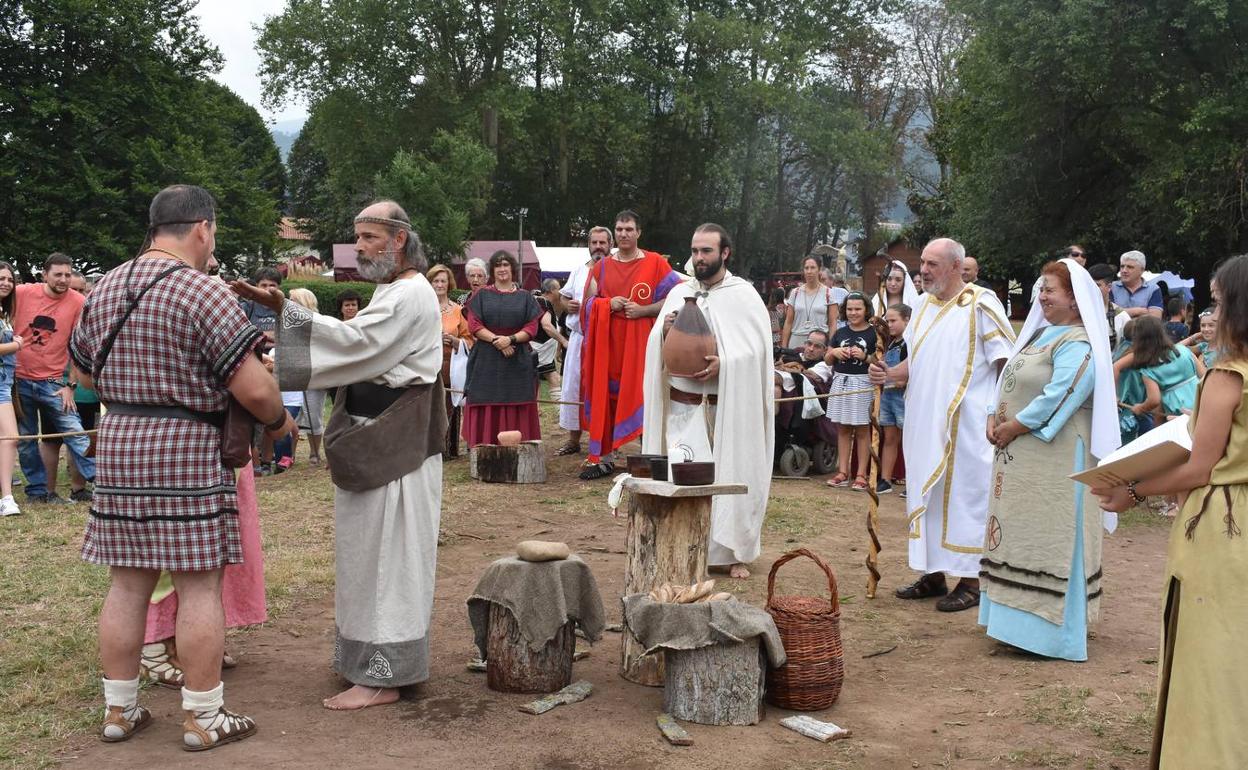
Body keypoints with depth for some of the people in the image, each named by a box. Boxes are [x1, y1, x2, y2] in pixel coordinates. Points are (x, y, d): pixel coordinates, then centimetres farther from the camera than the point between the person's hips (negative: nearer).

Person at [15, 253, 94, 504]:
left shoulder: (78, 302, -6)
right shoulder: (21, 293, -3)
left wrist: (70, 385, -5)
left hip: (53, 383, -2)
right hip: (19, 380, 2)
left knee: (75, 433, -9)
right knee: (25, 440, 9)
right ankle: (37, 490, 20)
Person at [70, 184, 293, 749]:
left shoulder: (104, 288, 10)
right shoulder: (203, 291, -13)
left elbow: (83, 372, 21)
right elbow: (252, 386, -16)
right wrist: (278, 420, 2)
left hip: (117, 447, 7)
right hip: (187, 450, -7)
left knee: (126, 582, 13)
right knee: (199, 586, 2)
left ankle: (119, 709, 23)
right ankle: (203, 719, 9)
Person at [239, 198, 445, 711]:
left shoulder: (410, 295, -16)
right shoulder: (393, 291, 17)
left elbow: (353, 341, -25)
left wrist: (283, 308, -26)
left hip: (395, 447, -10)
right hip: (377, 441, 10)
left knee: (384, 553, -6)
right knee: (375, 551, 15)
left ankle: (383, 676, 1)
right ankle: (371, 658, 25)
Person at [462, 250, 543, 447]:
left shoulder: (525, 297, 11)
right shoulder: (481, 295, 9)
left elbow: (531, 328, 3)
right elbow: (474, 325, -1)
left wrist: (511, 339, -15)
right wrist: (496, 339, -15)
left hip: (518, 362, 1)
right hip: (486, 362, 0)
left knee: (516, 411, -1)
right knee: (487, 412, -3)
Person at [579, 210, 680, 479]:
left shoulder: (655, 263, 0)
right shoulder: (602, 266, 11)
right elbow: (587, 303, 12)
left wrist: (643, 310, -15)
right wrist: (607, 303, -9)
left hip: (641, 341, -3)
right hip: (607, 342, 4)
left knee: (641, 396, -6)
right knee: (606, 398, 4)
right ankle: (605, 457, 12)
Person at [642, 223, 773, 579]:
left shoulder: (743, 295, 0)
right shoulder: (679, 293, 10)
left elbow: (757, 349, -7)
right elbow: (657, 348, 10)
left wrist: (725, 363, -22)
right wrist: (664, 331, -11)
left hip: (728, 406, -2)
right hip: (682, 403, 3)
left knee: (731, 476, 2)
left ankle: (735, 552, 14)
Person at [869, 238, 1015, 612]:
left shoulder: (980, 304, -7)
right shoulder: (924, 308, 13)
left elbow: (1007, 363, -9)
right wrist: (889, 374, 1)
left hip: (965, 424, -7)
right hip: (925, 422, 7)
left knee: (965, 495, -2)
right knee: (927, 494, 11)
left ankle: (971, 581, 6)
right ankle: (933, 574, 22)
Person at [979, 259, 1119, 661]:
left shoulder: (1077, 344, -14)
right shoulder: (1040, 334, 15)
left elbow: (1057, 397, -23)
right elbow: (1010, 382, 16)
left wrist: (1014, 427, -15)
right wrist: (995, 417, -1)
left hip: (1054, 457, -9)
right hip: (1020, 457, 9)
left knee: (1048, 535, -4)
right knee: (1021, 533, 14)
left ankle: (1051, 629, 3)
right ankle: (1021, 617, 23)